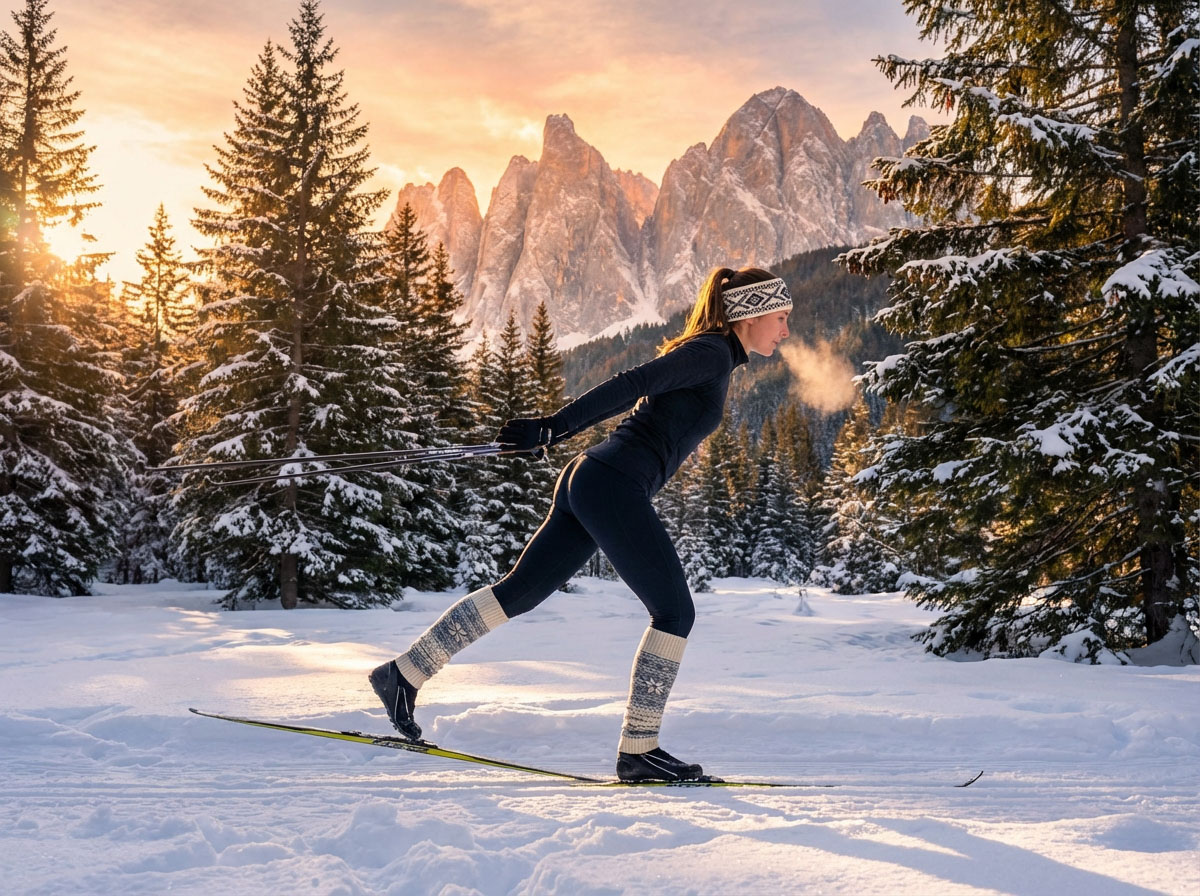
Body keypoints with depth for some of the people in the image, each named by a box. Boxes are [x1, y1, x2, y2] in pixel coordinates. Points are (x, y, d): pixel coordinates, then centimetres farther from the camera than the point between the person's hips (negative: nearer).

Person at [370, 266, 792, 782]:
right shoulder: (711, 353, -7)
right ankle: (638, 749, -2)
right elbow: (630, 385, -16)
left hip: (589, 479, 9)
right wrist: (551, 428, -21)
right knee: (675, 612, -5)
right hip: (614, 484, -9)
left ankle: (405, 673, 16)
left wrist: (551, 433, 25)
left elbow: (624, 396, 25)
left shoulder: (704, 357, 23)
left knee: (518, 592, 12)